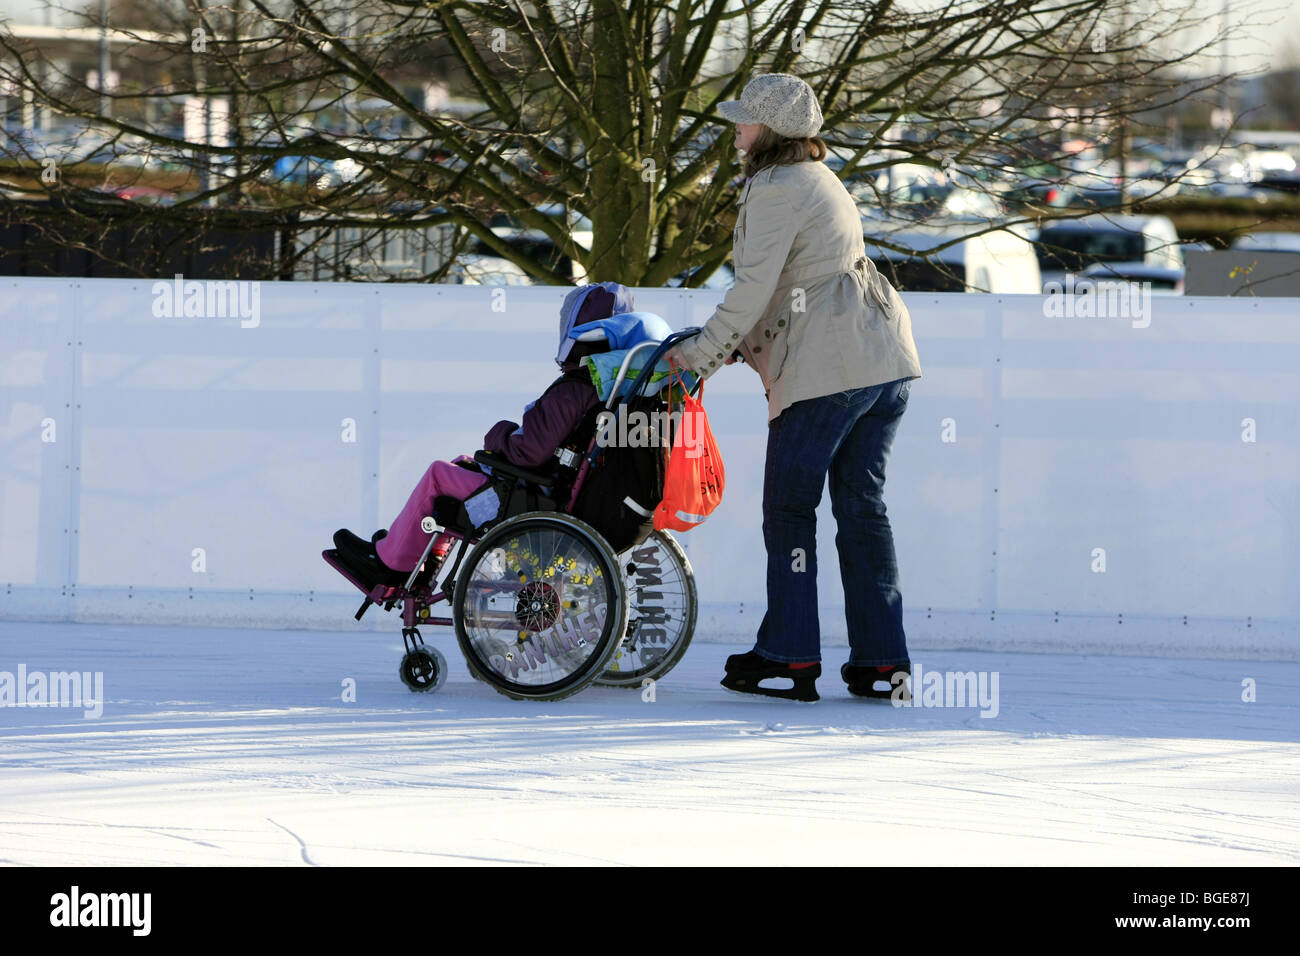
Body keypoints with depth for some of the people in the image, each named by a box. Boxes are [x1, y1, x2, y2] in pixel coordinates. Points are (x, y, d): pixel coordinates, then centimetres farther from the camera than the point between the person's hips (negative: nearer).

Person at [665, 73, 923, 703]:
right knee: (861, 506, 10)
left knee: (789, 509, 0)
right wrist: (738, 344, 20)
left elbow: (754, 288, -14)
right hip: (885, 360, 9)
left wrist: (701, 356, -7)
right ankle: (881, 661, 7)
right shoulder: (821, 180, 23)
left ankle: (790, 658, -2)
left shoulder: (775, 189, -8)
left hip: (826, 367, -9)